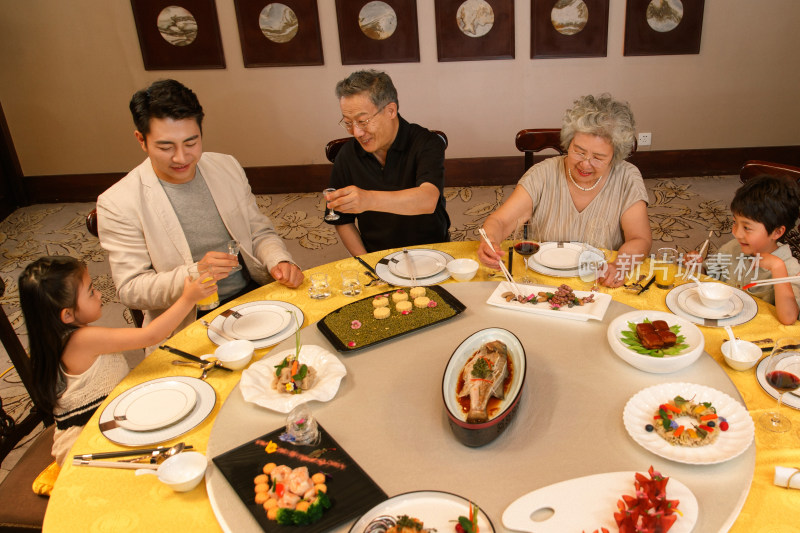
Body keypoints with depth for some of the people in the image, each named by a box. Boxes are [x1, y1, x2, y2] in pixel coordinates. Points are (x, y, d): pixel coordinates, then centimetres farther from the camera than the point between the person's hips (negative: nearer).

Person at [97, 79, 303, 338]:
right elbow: (130, 289, -7)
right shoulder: (118, 205, -8)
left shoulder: (227, 167, 6)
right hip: (188, 324, -4)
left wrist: (279, 261, -8)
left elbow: (259, 232, 14)